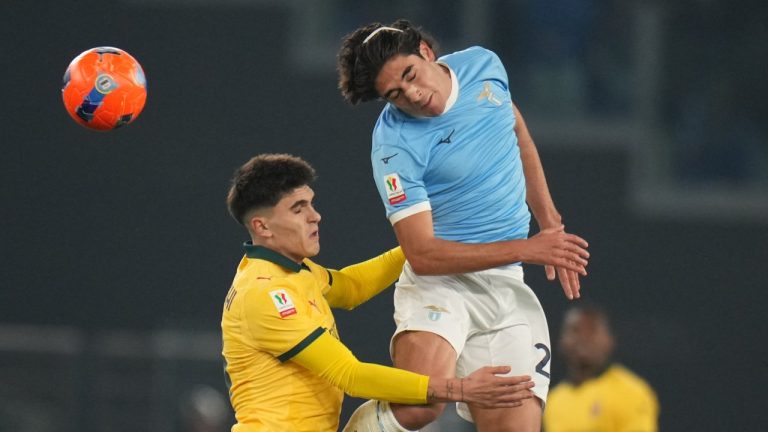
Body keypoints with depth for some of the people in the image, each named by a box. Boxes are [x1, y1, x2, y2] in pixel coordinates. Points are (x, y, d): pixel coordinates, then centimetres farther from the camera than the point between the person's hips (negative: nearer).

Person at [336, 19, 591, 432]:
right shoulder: (396, 146, -16)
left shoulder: (484, 65, 2)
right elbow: (422, 254, -17)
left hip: (506, 288, 5)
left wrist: (550, 221, 20)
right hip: (439, 282, -5)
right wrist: (526, 249, -19)